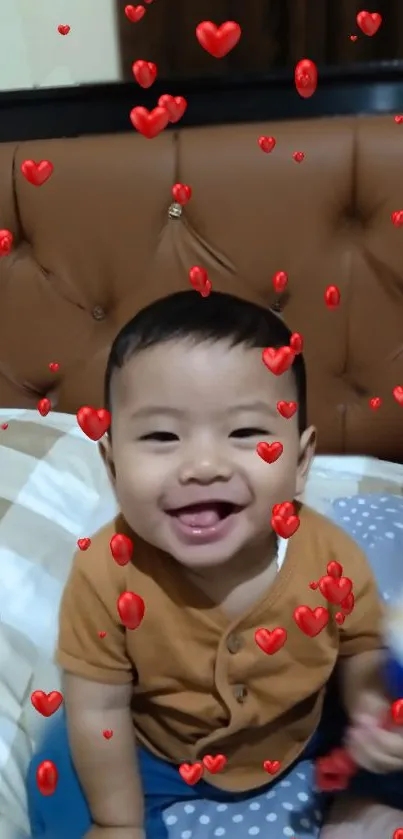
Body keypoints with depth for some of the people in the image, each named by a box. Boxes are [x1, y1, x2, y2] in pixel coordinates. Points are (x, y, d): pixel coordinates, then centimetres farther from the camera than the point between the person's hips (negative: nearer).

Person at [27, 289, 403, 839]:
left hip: (303, 733, 1)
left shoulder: (332, 561, -28)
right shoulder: (107, 573, -32)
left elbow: (358, 649, -7)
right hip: (158, 754, 0)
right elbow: (98, 708, -20)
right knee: (61, 787, -13)